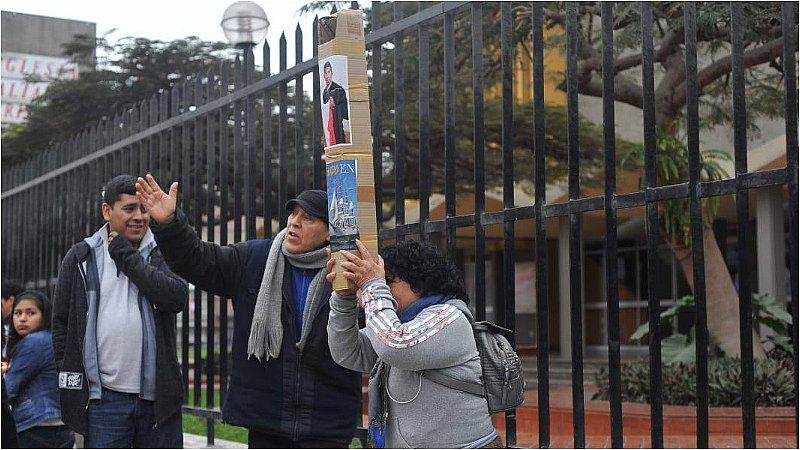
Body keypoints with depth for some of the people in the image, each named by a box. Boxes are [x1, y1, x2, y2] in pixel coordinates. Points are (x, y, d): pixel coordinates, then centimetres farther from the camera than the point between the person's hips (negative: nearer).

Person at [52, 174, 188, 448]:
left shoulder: (162, 254, 7)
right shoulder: (80, 258, 7)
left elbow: (178, 298, -14)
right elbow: (61, 323, 10)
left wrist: (128, 257, -10)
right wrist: (71, 381, 4)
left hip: (158, 394, 1)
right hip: (104, 397, -1)